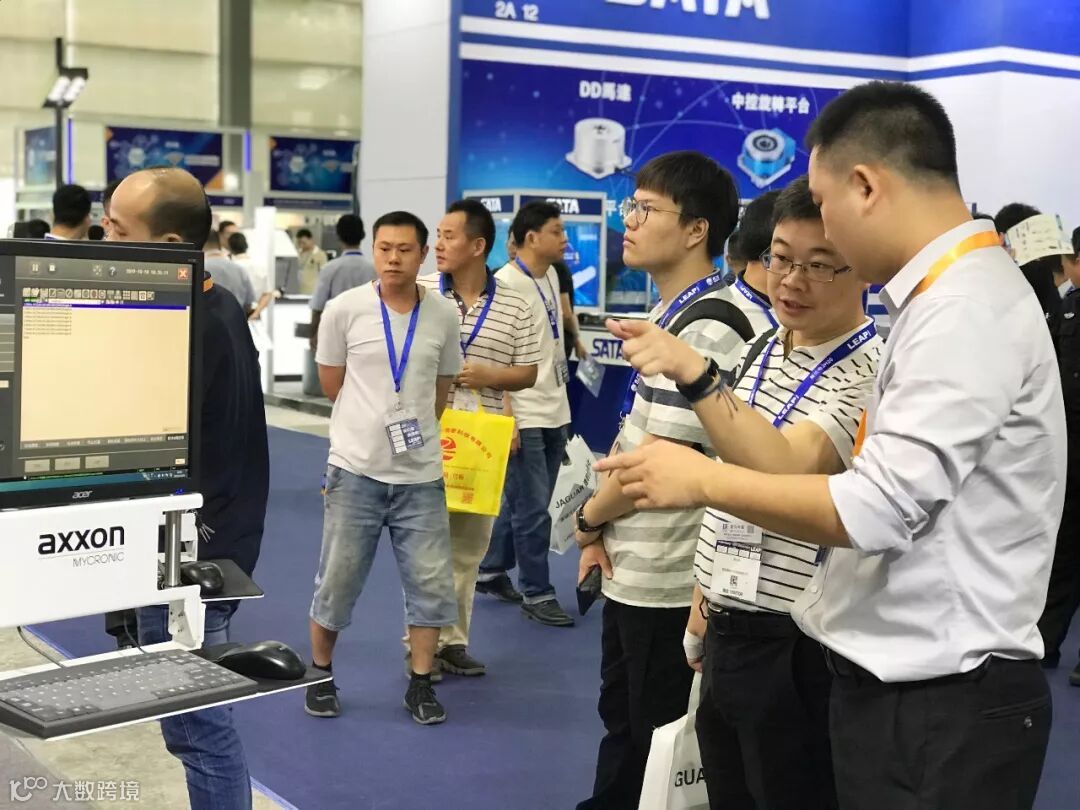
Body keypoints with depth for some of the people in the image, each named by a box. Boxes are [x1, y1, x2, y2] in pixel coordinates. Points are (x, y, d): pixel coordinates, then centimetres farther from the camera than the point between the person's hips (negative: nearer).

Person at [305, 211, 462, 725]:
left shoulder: (444, 316, 0)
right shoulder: (344, 310, -7)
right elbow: (332, 386, 4)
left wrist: (416, 431, 12)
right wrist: (373, 423, 7)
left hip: (421, 473, 2)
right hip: (356, 469, -2)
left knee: (431, 582, 5)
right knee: (338, 579, 8)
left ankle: (420, 684, 20)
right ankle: (320, 675, 27)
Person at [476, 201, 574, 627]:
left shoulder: (551, 276, 10)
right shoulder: (505, 284, -15)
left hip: (555, 412, 8)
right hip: (524, 416, -8)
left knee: (520, 503, 17)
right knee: (533, 509, -1)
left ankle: (492, 571, 31)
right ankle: (536, 593, 10)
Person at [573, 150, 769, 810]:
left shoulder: (705, 327, -22)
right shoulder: (671, 314, 10)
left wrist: (588, 517, -6)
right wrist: (602, 528, 2)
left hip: (667, 580, -9)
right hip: (634, 570, 9)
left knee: (661, 744, 8)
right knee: (623, 722, 23)